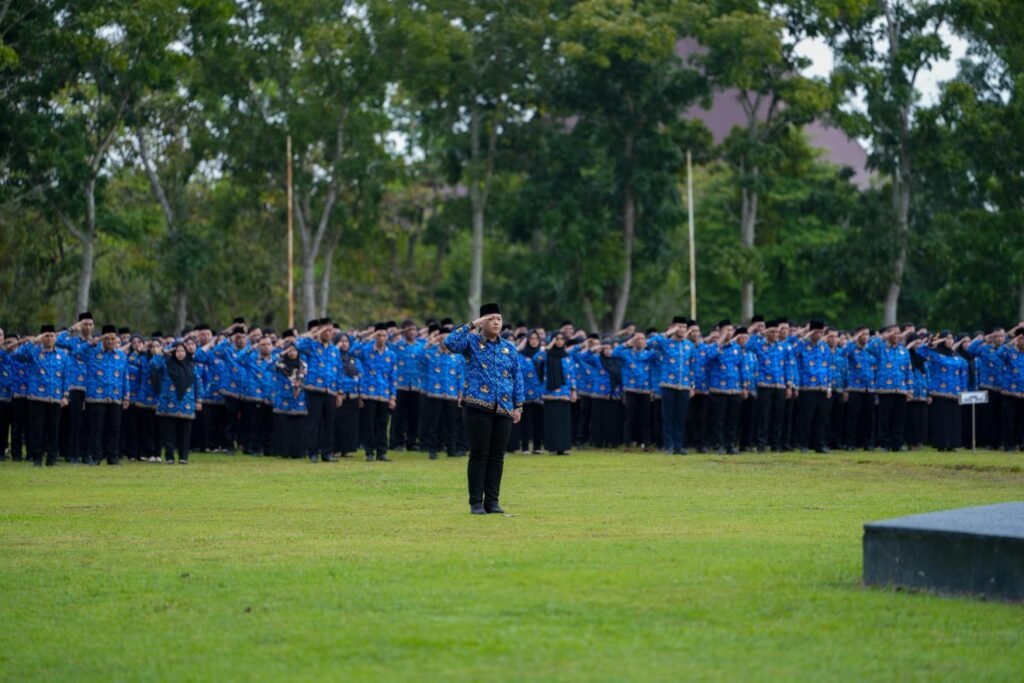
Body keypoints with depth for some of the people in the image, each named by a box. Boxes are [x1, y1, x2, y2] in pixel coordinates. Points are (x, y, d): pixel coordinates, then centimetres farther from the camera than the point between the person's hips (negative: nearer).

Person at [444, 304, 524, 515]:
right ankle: (476, 502, 3)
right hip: (478, 407, -4)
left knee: (497, 457, 5)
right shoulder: (472, 342, 3)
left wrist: (518, 406, 8)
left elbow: (517, 378, 15)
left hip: (503, 410, 4)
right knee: (479, 455, -2)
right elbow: (450, 343, -16)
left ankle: (493, 501, 11)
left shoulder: (509, 348, 14)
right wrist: (471, 326, -14)